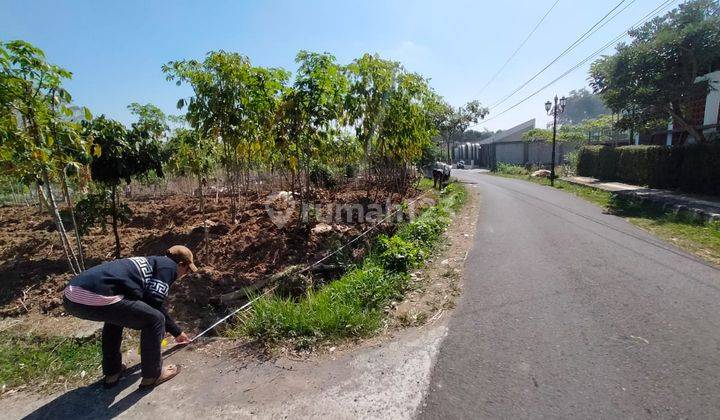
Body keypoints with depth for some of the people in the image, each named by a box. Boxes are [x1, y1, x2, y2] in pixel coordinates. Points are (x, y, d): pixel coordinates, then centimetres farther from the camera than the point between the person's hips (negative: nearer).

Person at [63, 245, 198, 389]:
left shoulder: (150, 262, 31)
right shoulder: (168, 266, 5)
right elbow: (154, 303, -6)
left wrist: (177, 332, 49)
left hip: (71, 295, 10)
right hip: (97, 298, -10)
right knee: (154, 319, 5)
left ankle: (112, 372, 41)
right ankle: (152, 375, 20)